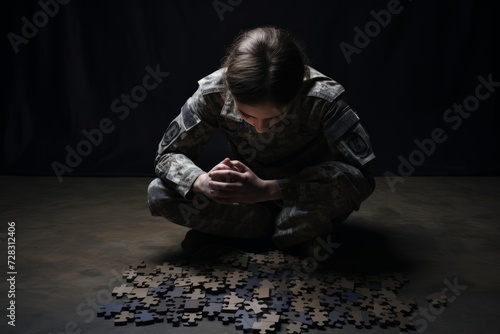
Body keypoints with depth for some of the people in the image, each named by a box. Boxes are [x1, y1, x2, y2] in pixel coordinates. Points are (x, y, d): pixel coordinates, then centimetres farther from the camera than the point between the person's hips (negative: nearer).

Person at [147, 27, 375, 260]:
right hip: (250, 197, 3)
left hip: (305, 201, -2)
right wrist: (203, 182, -39)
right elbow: (167, 155, -15)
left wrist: (267, 189, -44)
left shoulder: (322, 97, -30)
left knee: (345, 180, -37)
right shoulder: (214, 92, -24)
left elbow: (361, 177, -36)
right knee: (159, 193, -20)